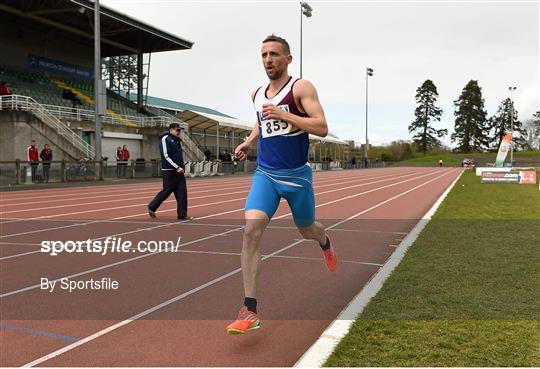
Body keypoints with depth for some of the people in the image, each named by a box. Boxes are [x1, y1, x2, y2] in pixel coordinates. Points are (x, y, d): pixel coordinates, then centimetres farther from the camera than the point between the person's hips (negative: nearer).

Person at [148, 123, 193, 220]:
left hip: (178, 171, 8)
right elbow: (166, 156, -17)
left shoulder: (177, 140, 15)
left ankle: (182, 214, 5)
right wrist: (177, 167, -19)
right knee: (167, 191, 1)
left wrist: (181, 167, 12)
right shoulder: (165, 139, -10)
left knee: (182, 192, 2)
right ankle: (152, 207, 21)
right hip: (169, 171, -8)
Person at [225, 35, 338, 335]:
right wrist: (249, 142, 10)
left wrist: (283, 115, -24)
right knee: (252, 228, -18)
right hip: (265, 174, 3)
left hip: (297, 175, -3)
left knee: (307, 230, 16)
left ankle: (325, 243, 58)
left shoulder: (301, 88, -8)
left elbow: (322, 128, -18)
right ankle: (250, 311, -14)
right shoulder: (257, 94, 9)